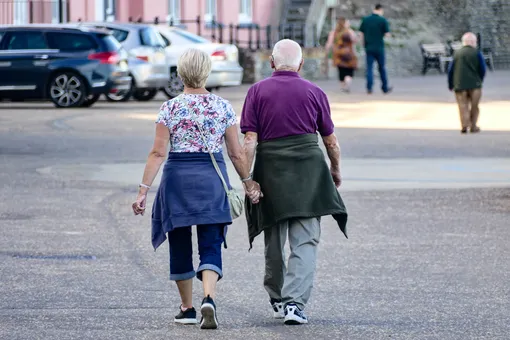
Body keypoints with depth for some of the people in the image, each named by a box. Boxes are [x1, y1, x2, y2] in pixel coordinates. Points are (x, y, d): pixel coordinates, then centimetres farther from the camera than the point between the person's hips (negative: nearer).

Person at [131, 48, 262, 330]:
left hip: (177, 178, -1)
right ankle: (208, 298, -23)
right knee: (211, 246, 1)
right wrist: (248, 182, 15)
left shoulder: (170, 108, -5)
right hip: (213, 179, 1)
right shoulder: (223, 107, 1)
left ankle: (187, 308, 20)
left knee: (180, 245, 13)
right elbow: (236, 153, 3)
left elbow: (158, 153, -9)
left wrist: (144, 190, -7)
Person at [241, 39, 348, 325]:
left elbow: (250, 141, -5)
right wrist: (336, 171, 27)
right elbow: (331, 141, 11)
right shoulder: (314, 93, 4)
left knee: (274, 242, 16)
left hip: (270, 172, 1)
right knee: (305, 242, -2)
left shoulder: (257, 92, 2)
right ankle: (294, 303, -15)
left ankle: (277, 300, 31)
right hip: (308, 171, -1)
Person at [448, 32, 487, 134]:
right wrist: (480, 81, 16)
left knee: (463, 106, -3)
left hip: (460, 85, 2)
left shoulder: (457, 54, 9)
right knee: (474, 106, 12)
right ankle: (473, 127, 17)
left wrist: (451, 85, 16)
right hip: (474, 84, -2)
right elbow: (483, 69, -1)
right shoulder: (476, 53, 1)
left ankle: (464, 125, -22)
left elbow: (451, 70, 8)